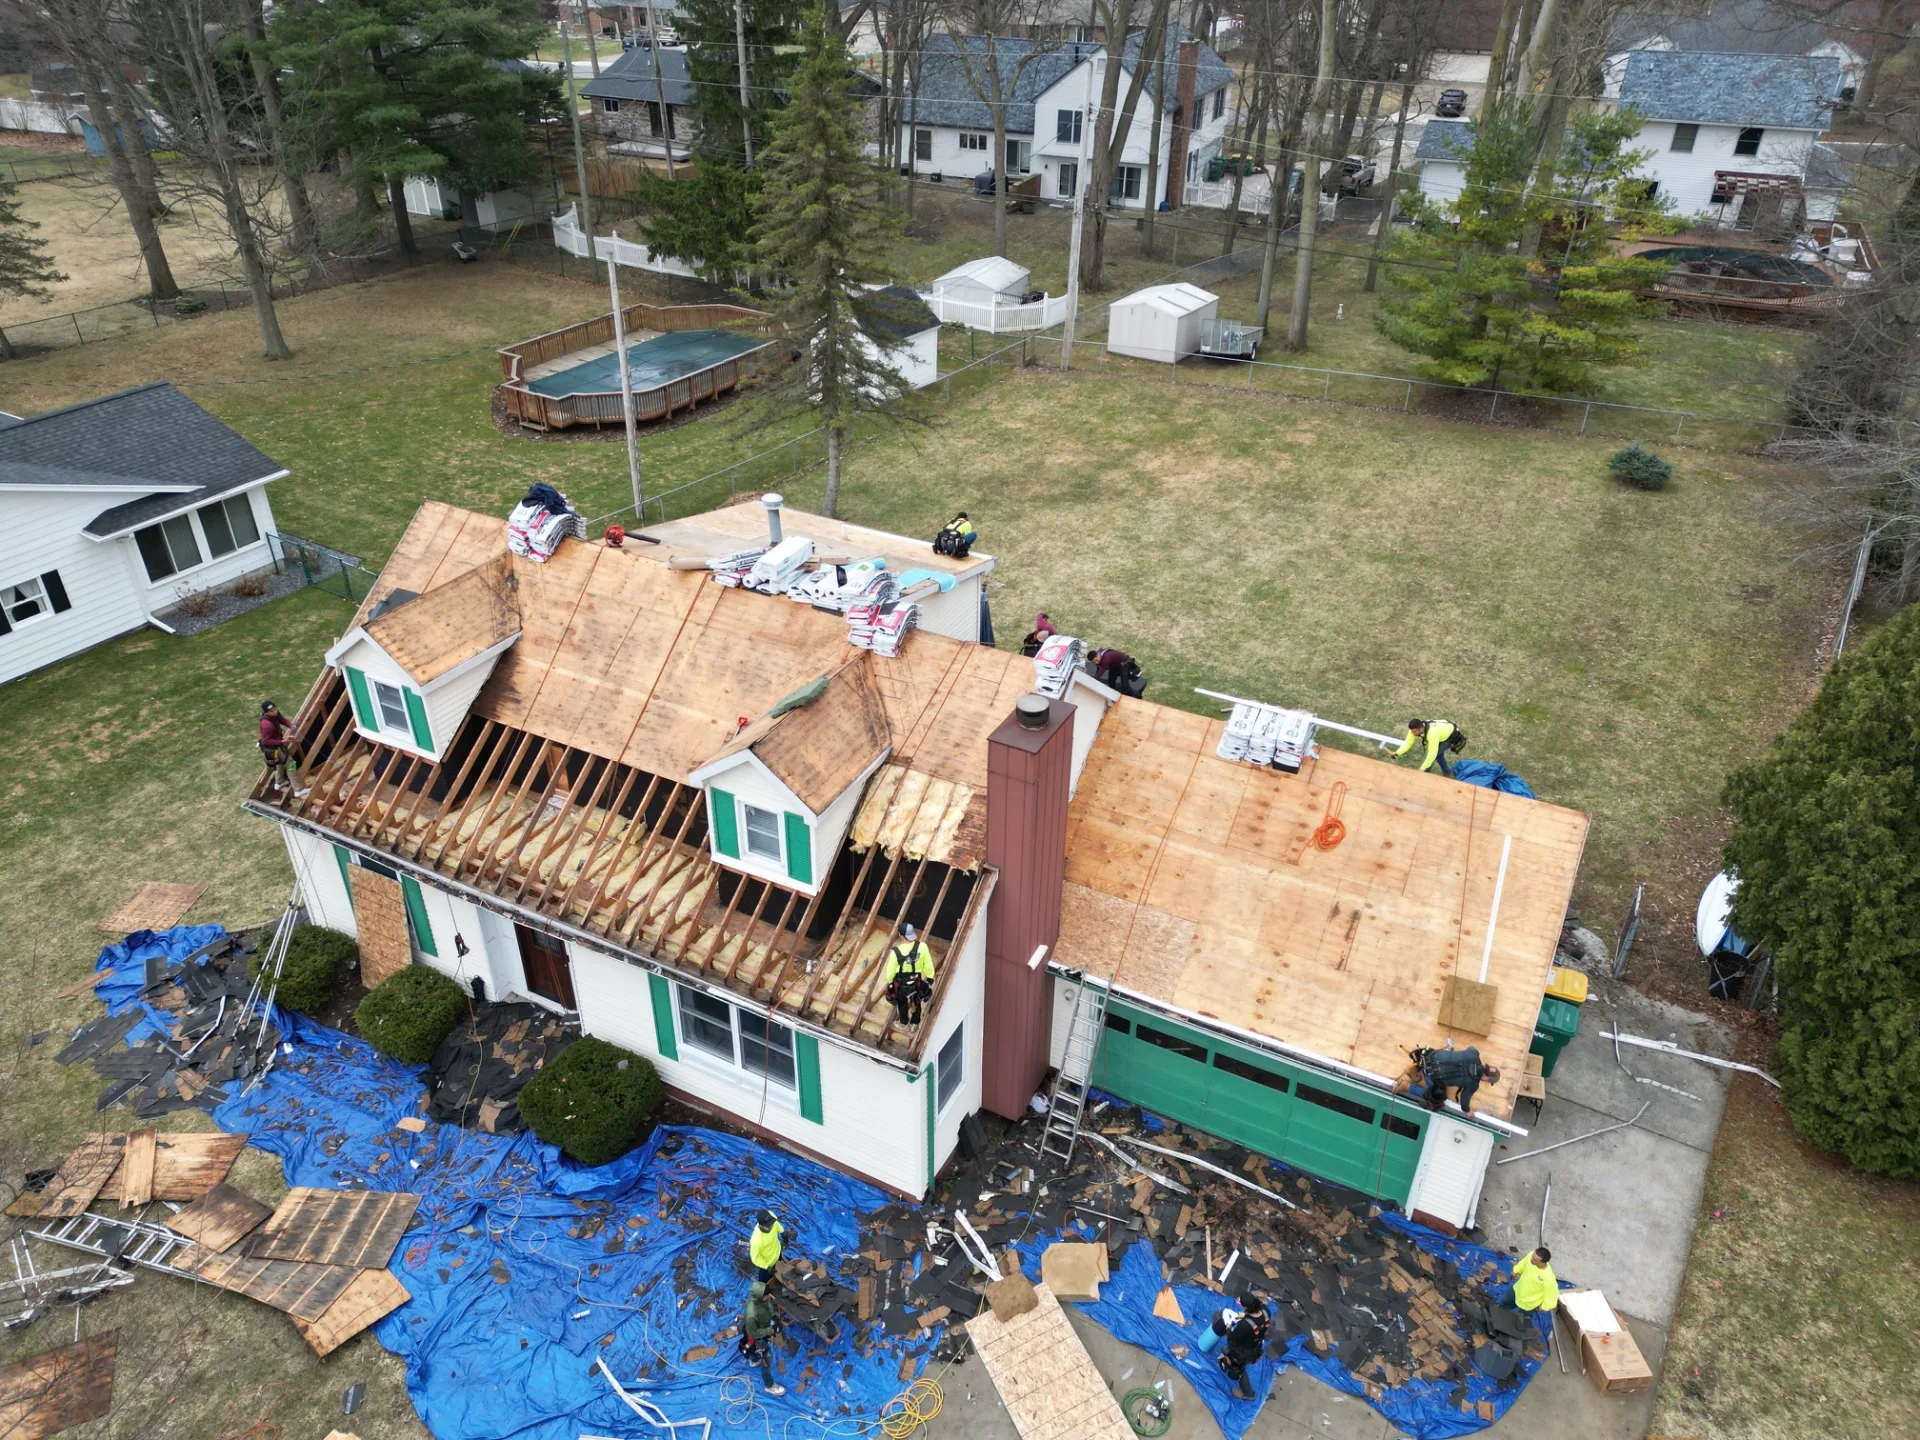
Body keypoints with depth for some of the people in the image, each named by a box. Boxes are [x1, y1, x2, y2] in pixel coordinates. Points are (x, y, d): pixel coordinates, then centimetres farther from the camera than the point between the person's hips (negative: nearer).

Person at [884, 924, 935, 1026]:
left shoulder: (895, 952, -32)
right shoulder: (922, 947, -27)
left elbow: (891, 971, -16)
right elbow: (928, 966, -13)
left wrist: (890, 981, 6)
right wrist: (930, 978, 7)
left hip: (901, 984, -1)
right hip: (916, 983, 1)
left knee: (902, 1004, 28)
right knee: (916, 1003, 30)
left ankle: (904, 1023, 52)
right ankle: (914, 1023, 51)